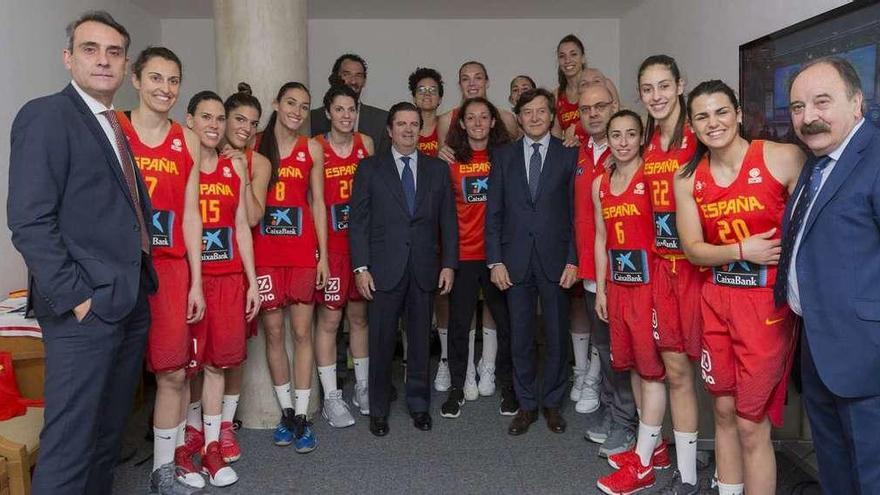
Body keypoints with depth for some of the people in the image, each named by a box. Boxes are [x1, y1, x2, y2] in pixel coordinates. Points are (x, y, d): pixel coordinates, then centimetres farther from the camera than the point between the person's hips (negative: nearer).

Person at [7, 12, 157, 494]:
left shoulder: (117, 128, 16)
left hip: (130, 303, 8)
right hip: (86, 307, -8)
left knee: (108, 432, 18)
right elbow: (29, 220, -15)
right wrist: (74, 297, -17)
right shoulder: (45, 115, -8)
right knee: (69, 443, 0)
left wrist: (140, 282, 8)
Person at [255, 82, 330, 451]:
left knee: (302, 332, 1)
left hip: (302, 251, 1)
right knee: (273, 332, 5)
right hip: (264, 251, 0)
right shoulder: (255, 145, 4)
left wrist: (323, 255, 2)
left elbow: (318, 203, 8)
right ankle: (286, 411, 20)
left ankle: (302, 416, 10)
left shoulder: (311, 149, 7)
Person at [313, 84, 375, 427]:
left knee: (359, 315, 13)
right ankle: (331, 398, 13)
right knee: (329, 319, 2)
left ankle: (362, 388, 27)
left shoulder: (366, 144, 5)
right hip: (329, 242, -4)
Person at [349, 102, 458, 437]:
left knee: (420, 339, 10)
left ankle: (418, 403, 27)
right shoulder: (370, 168, 3)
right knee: (381, 342, 4)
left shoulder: (437, 169, 10)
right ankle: (378, 409, 20)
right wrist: (360, 267, -7)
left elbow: (448, 220, 8)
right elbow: (358, 221, 0)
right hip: (384, 269, -2)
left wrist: (448, 264, 1)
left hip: (425, 269, 2)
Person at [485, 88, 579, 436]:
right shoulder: (504, 156, 8)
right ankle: (527, 405, 23)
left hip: (555, 260, -1)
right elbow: (494, 213, 5)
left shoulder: (569, 155, 3)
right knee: (520, 339, 8)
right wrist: (495, 261, -2)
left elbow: (576, 212, 1)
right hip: (515, 260, 1)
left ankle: (552, 403, 26)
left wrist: (573, 260, -6)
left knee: (557, 338, 8)